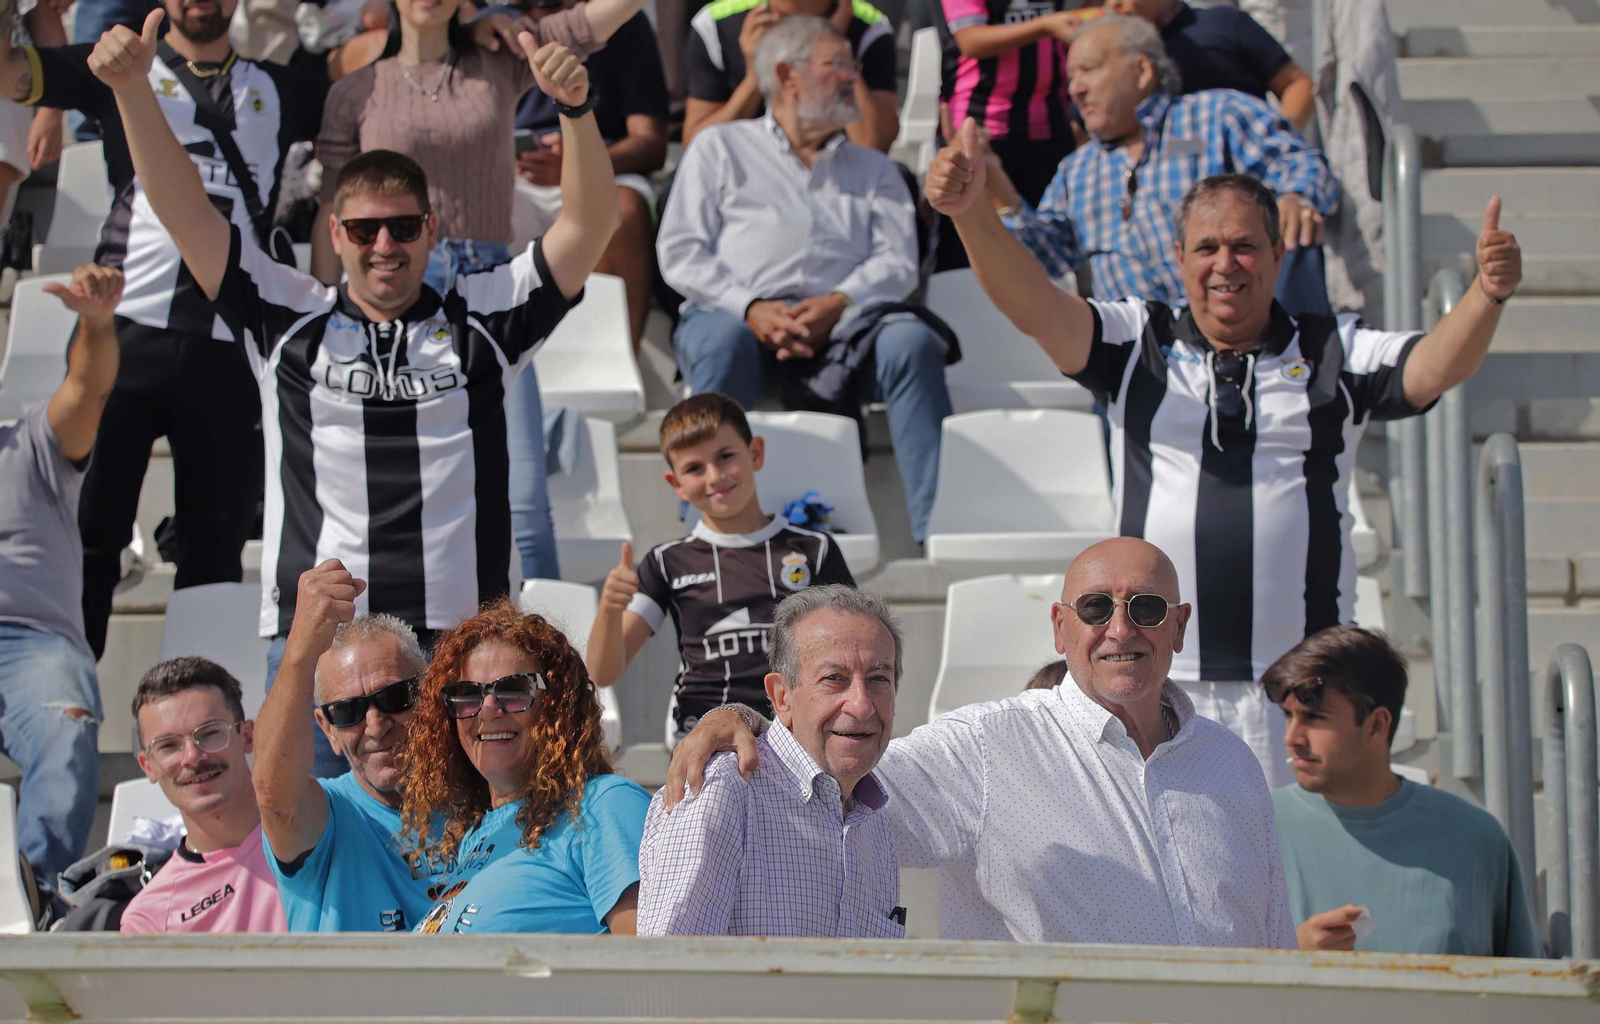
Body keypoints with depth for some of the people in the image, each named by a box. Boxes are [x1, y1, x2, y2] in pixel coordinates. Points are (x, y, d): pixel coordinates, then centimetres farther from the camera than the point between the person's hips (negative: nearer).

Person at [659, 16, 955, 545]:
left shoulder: (873, 169, 27)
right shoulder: (721, 148, 20)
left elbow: (897, 262, 11)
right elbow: (681, 252, 8)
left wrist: (838, 304, -11)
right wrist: (749, 309, -11)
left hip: (843, 322, 2)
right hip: (739, 313, -2)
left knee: (912, 341, -30)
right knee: (722, 341, -38)